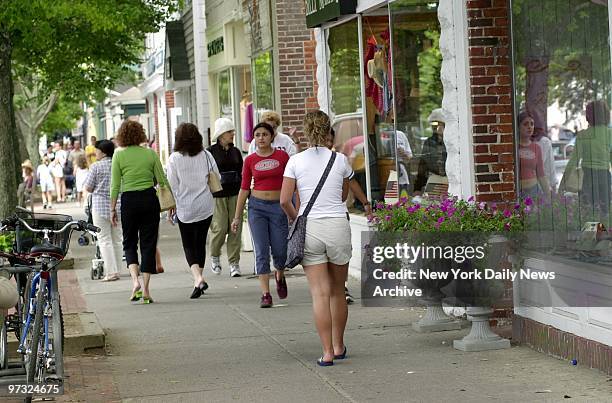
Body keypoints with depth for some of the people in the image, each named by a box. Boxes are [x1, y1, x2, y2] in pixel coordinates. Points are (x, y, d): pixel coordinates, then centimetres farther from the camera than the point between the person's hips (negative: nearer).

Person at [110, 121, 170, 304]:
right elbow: (162, 181, 2)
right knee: (148, 243, 6)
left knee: (129, 242, 12)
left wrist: (112, 209, 4)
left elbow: (115, 186, -3)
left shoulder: (119, 155, -3)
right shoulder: (150, 153, 1)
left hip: (129, 200, -1)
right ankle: (145, 289, 3)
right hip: (149, 199, 1)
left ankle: (135, 280, -10)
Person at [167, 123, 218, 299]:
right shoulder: (205, 155, -3)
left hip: (185, 207, -3)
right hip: (205, 206, 3)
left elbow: (172, 185, -7)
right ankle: (199, 280, 19)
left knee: (189, 245, 4)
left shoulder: (174, 158, -10)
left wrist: (171, 205, 4)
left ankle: (198, 278, -16)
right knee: (200, 242, 14)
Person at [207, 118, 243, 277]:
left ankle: (234, 263, 5)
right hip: (217, 195, -4)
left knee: (235, 228, -1)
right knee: (220, 228, -6)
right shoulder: (211, 152, -2)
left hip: (235, 194, 4)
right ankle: (214, 256, 21)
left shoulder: (235, 152, 11)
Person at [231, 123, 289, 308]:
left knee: (280, 250, 1)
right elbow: (244, 189, 6)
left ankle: (280, 278, 34)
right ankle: (266, 294, -4)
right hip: (257, 206, 0)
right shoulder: (250, 160, 3)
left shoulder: (282, 156, 0)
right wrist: (237, 216, 6)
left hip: (278, 206, 0)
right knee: (261, 251, -5)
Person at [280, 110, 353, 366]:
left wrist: (295, 218, 13)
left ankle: (327, 352, -5)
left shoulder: (296, 161, -2)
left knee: (320, 292, 0)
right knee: (337, 290, 15)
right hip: (338, 225, 1)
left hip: (309, 227, -1)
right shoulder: (340, 160, 1)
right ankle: (338, 346, 26)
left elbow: (284, 201, -4)